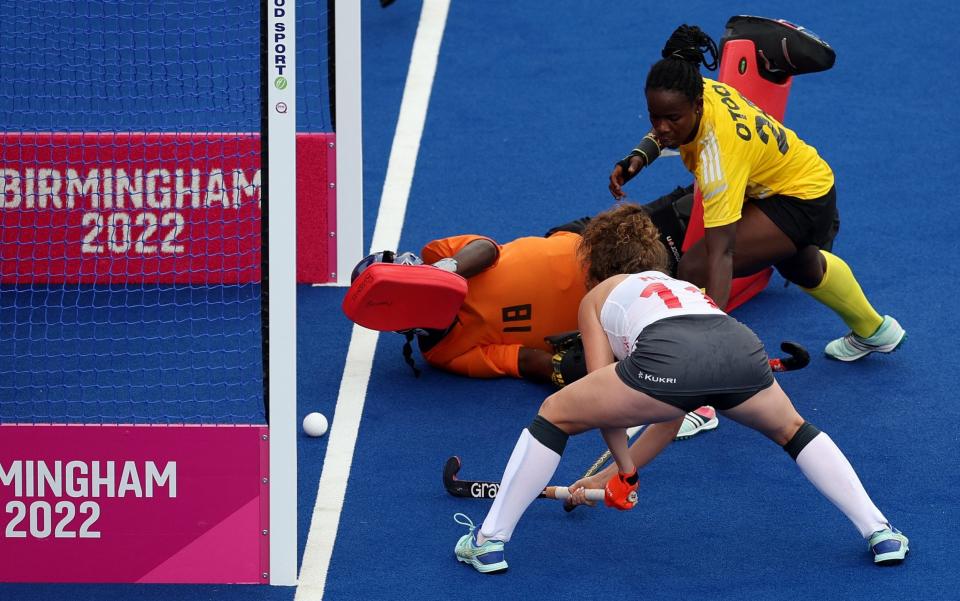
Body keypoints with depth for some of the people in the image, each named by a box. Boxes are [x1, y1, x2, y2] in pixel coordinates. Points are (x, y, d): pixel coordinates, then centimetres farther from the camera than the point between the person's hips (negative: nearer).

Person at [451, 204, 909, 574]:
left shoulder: (597, 297, 32)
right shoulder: (683, 288, 44)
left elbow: (602, 396, 19)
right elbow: (673, 416, 46)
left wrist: (625, 468, 27)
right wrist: (620, 472, 50)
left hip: (670, 357, -4)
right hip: (741, 345, 4)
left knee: (555, 413, 17)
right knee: (793, 430, 35)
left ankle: (489, 541, 15)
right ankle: (881, 533, 29)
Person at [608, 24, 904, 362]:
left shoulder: (717, 150, -43)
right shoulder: (699, 90, -22)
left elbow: (721, 253, -47)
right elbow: (662, 132, 5)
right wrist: (638, 158, -15)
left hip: (801, 202, -10)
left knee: (695, 269, -26)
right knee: (800, 267, 39)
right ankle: (874, 331, 65)